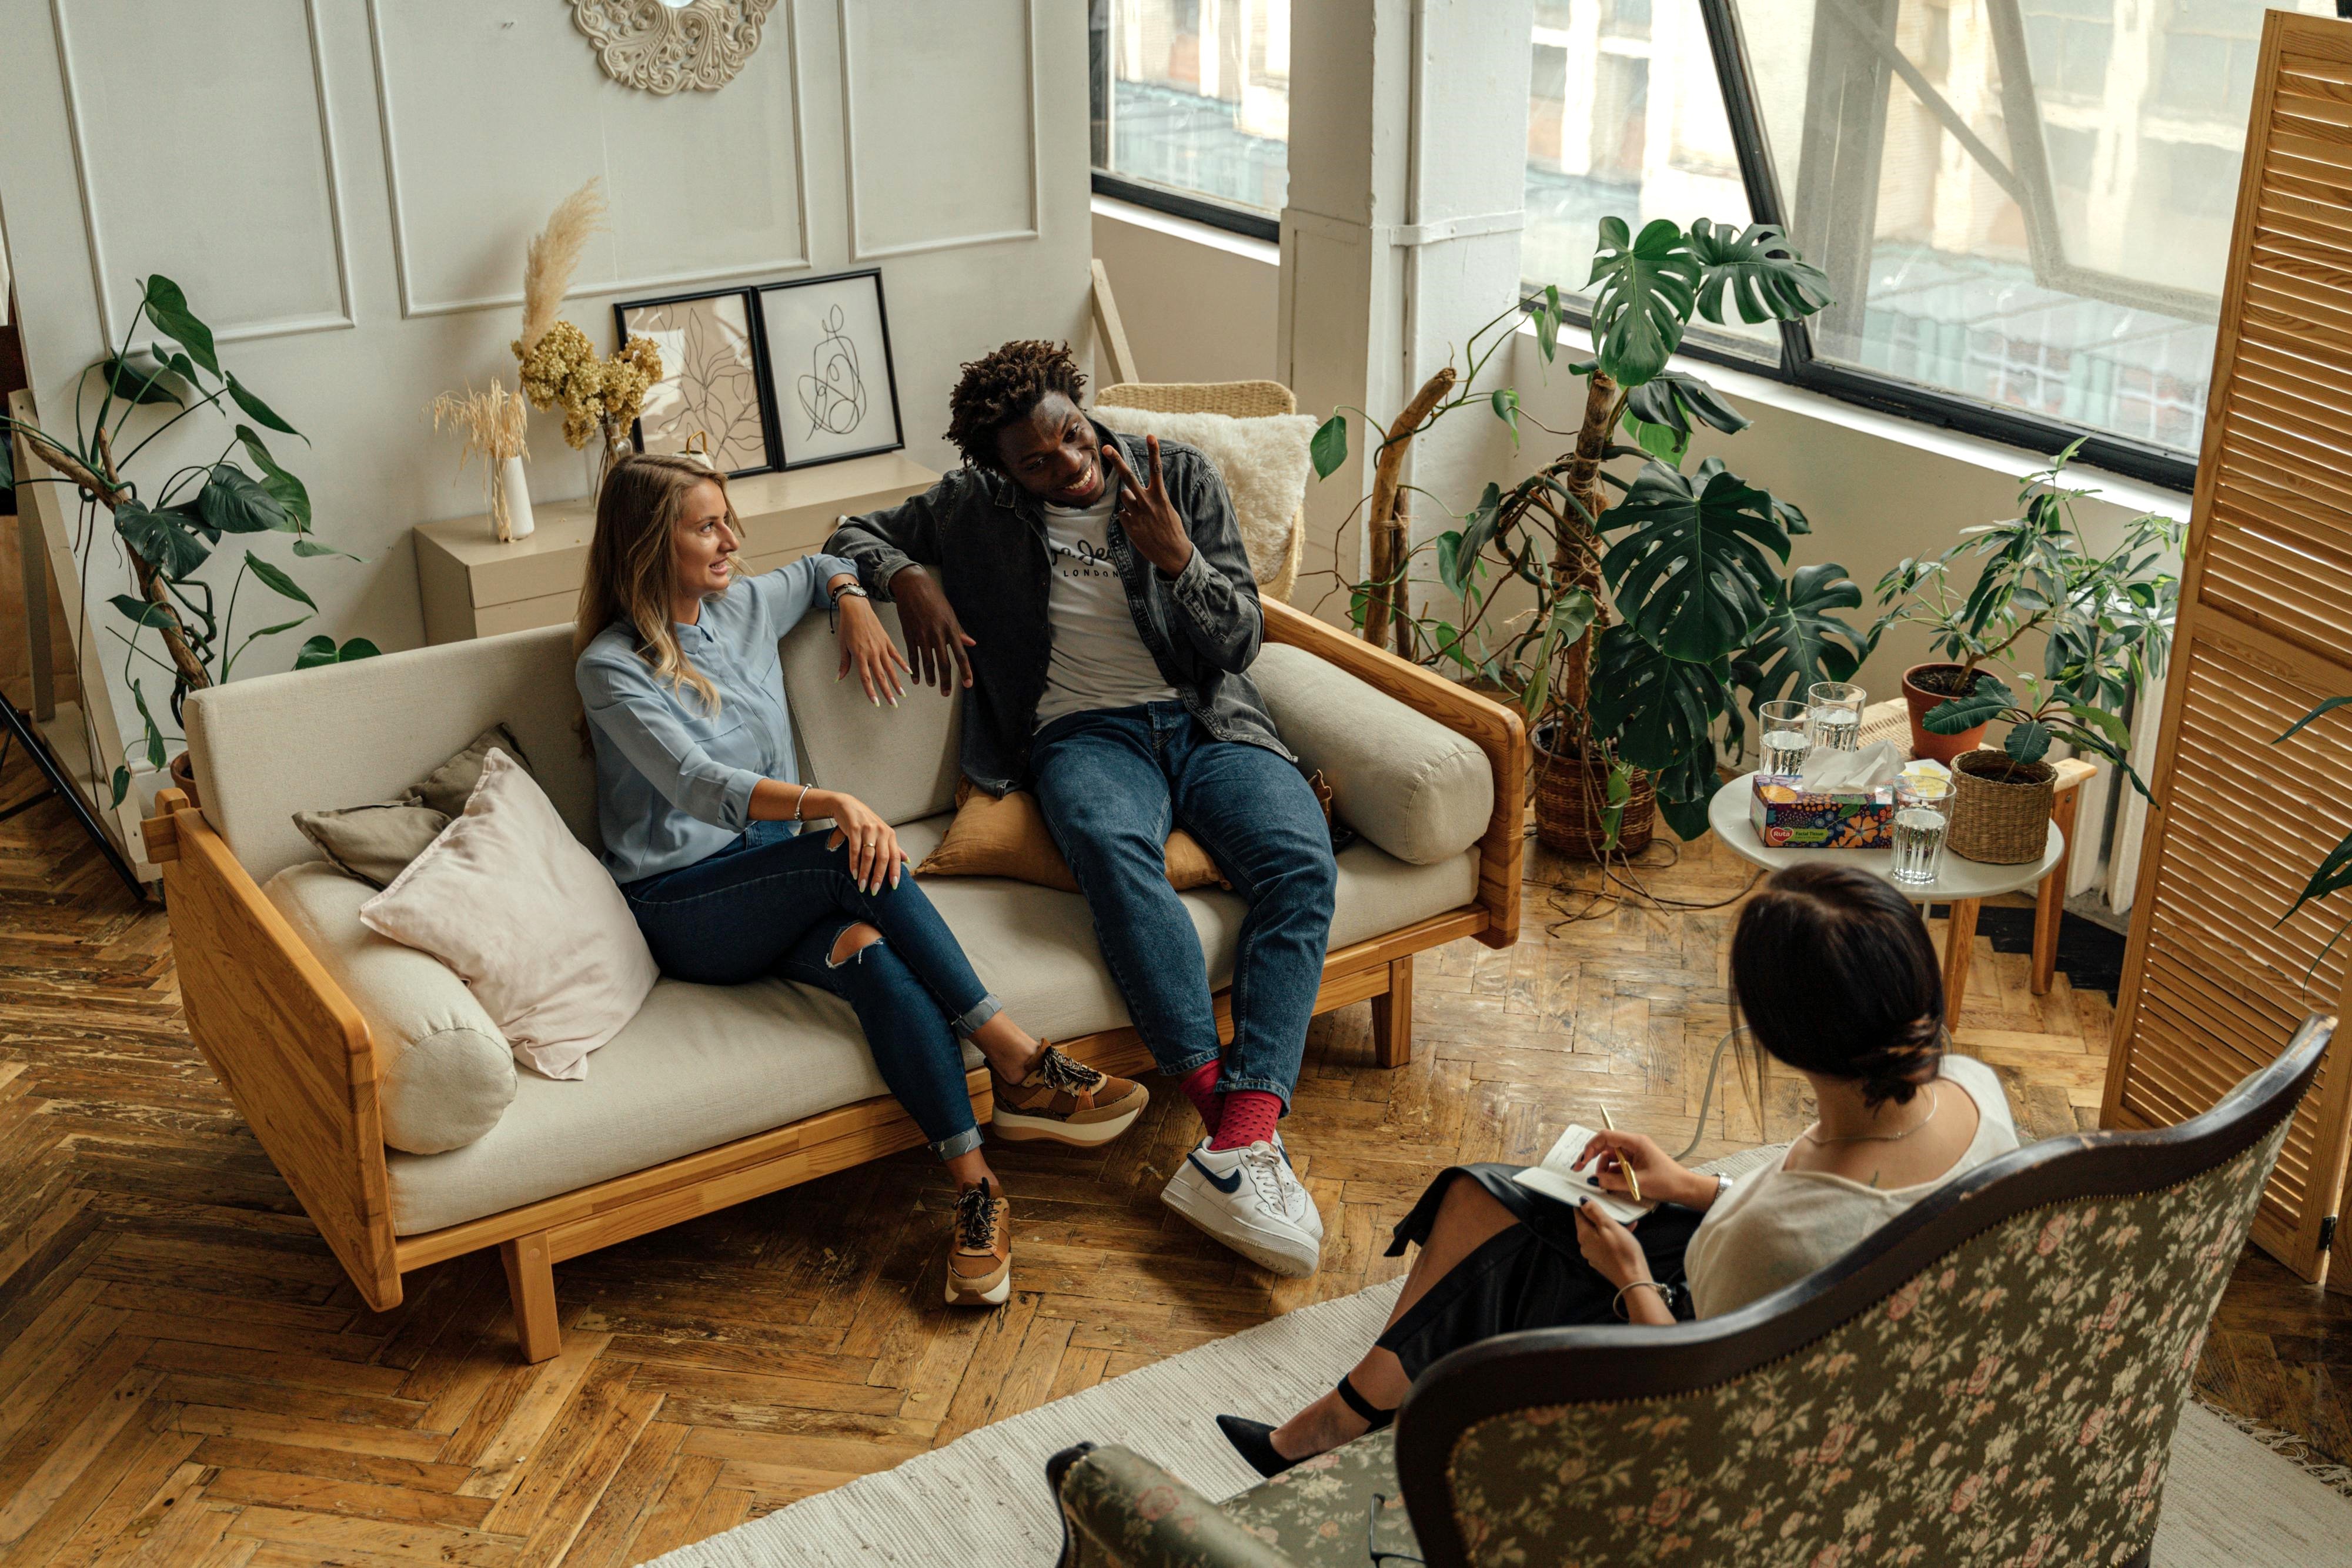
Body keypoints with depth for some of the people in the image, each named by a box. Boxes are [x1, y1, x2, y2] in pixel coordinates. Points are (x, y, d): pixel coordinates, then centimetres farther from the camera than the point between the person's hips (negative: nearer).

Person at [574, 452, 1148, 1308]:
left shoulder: (746, 607, 13)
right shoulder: (610, 666, -8)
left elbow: (821, 568, 37)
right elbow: (699, 785, -23)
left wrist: (854, 603, 14)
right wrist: (830, 805, -37)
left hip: (777, 886, 5)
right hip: (679, 907, -5)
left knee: (873, 954, -32)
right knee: (857, 857, -34)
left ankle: (975, 1184, -39)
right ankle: (1019, 1062, -32)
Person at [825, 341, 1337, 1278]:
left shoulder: (1180, 477, 8)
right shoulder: (975, 507, 9)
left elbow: (1240, 642, 5)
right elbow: (853, 534, 20)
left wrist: (1176, 558, -13)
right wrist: (908, 578, -2)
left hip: (1207, 721, 2)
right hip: (1085, 733, -1)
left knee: (1302, 863, -31)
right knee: (1116, 850, -40)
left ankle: (1241, 1135, -45)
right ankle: (1226, 1110, -46)